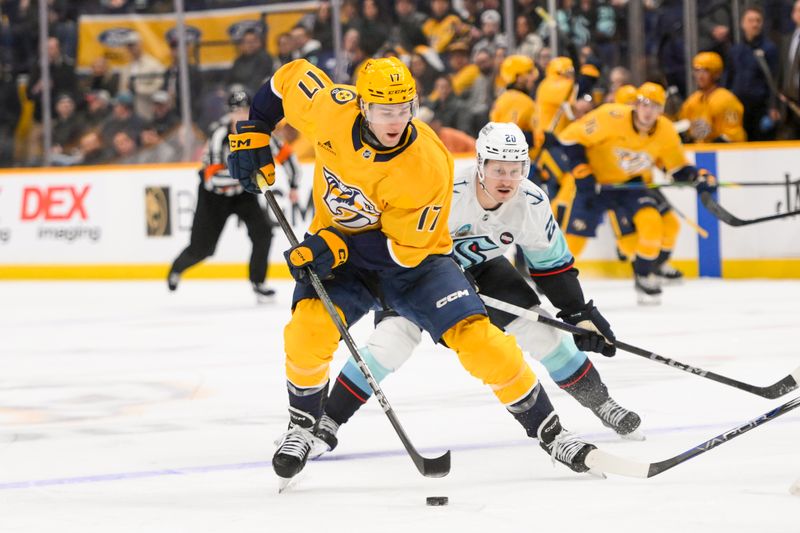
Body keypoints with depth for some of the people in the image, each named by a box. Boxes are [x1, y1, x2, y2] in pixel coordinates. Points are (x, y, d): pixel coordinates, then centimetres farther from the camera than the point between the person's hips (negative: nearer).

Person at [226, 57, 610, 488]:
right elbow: (290, 78, 1)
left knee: (476, 337, -19)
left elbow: (403, 248, -22)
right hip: (338, 248, 2)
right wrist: (253, 131, -3)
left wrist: (337, 246, -31)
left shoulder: (427, 166, -29)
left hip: (412, 257, -2)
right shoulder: (332, 109, -21)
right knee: (309, 329, -26)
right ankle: (301, 426, 1)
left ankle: (549, 431, -3)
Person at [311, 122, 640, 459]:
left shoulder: (531, 204, -21)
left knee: (538, 327, -6)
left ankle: (598, 400, 13)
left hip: (483, 267, 4)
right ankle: (328, 420, -15)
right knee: (395, 335, -23)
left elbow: (553, 263, -6)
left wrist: (579, 312, -6)